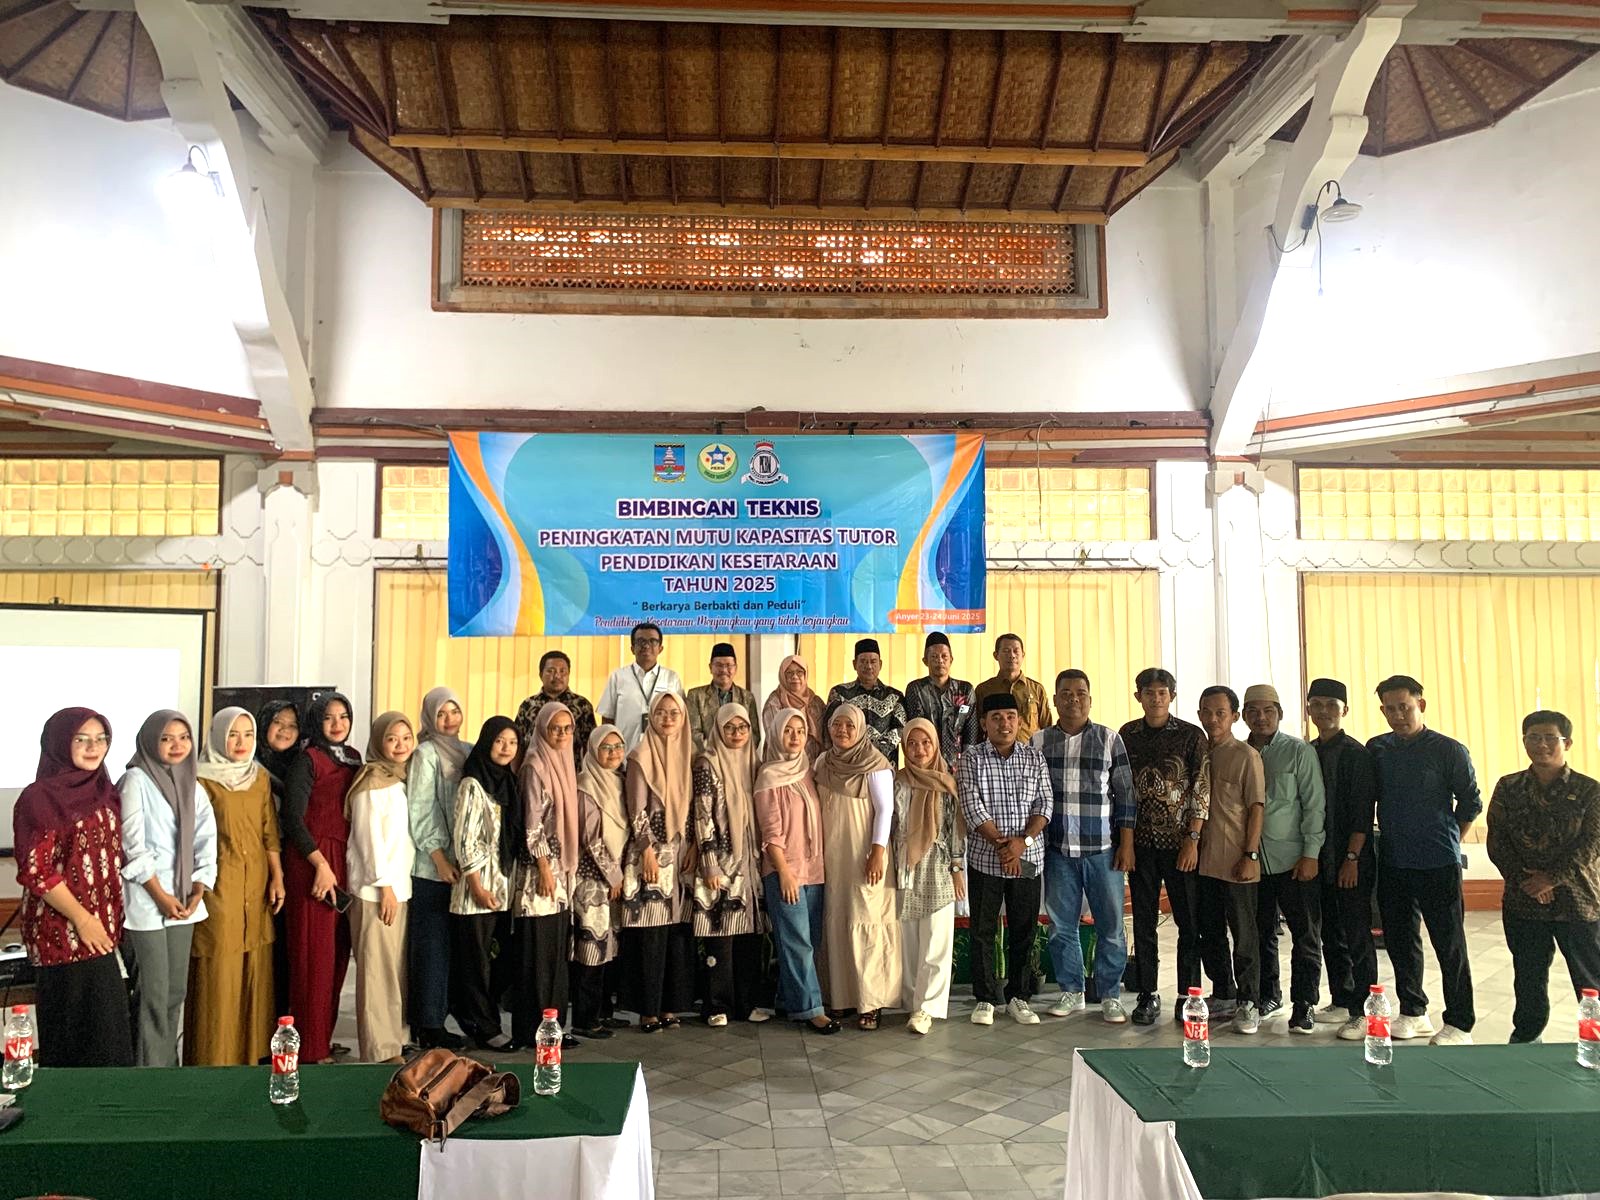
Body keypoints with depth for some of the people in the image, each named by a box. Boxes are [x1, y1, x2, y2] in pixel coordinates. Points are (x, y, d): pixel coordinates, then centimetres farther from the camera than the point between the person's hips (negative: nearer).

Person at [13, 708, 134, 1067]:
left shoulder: (105, 792, 10)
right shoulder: (39, 798, -10)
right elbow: (35, 871, -14)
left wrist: (111, 921, 11)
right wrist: (81, 919, -15)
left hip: (101, 928, 6)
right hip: (62, 931, -6)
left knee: (105, 1025, 9)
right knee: (77, 1029, -3)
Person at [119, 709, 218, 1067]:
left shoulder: (193, 785, 12)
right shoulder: (136, 780, -6)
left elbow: (207, 843, 8)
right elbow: (132, 845, -11)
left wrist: (197, 893, -4)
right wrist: (161, 896, -12)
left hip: (184, 903, 6)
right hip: (145, 903, -6)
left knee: (176, 993, 10)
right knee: (152, 997, -4)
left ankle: (169, 1069, 19)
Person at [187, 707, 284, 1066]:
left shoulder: (261, 777, 11)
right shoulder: (203, 780, -4)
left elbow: (270, 832, 12)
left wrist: (277, 878, 6)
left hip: (256, 887, 5)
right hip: (218, 886, -5)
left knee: (254, 974, 9)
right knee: (217, 973, -2)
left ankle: (251, 1054, 20)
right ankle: (214, 1059, 10)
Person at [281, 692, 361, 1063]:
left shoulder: (353, 758, 14)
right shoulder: (307, 760, -6)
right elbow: (293, 817, -11)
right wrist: (321, 864, -15)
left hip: (345, 862, 7)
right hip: (312, 862, -7)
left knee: (338, 952, 10)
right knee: (314, 953, -3)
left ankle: (324, 1037, 21)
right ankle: (310, 1047, 5)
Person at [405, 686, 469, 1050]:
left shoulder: (469, 751, 12)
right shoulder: (426, 753, -6)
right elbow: (419, 812, -10)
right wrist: (439, 859, -14)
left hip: (461, 863, 6)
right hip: (431, 866, -6)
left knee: (451, 943, 9)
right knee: (431, 943, -2)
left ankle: (434, 1020, 19)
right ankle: (428, 1026, 6)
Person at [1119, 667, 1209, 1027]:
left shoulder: (1191, 735, -1)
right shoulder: (1127, 735, 7)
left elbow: (1201, 790, -5)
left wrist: (1192, 839, -11)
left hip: (1180, 842, -2)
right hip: (1140, 842, 2)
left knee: (1189, 922, 3)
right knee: (1143, 922, 7)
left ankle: (1187, 996, 14)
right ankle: (1148, 995, 16)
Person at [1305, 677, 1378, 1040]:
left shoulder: (1356, 754, -8)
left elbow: (1363, 812, -12)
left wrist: (1352, 857, -16)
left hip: (1351, 861, -7)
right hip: (1320, 859, 7)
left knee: (1357, 936, -3)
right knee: (1331, 934, 13)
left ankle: (1362, 1012, 3)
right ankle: (1340, 1002, 24)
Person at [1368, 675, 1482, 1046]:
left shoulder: (1448, 750, -6)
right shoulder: (1377, 750, 6)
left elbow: (1471, 802, 1)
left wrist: (1447, 841, 6)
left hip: (1438, 864, -4)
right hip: (1392, 863, 5)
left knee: (1449, 945, 2)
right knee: (1400, 941, 12)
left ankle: (1459, 1025, 12)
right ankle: (1413, 1014, 27)